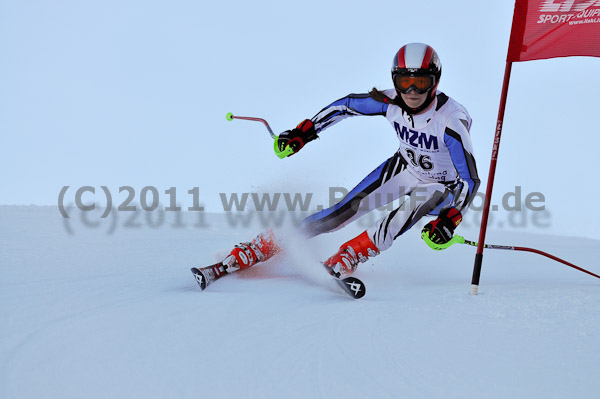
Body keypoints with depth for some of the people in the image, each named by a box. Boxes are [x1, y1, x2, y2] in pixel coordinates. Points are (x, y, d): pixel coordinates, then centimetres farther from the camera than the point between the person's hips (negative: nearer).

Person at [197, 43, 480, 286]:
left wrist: (449, 219, -45)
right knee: (342, 213, -10)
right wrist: (303, 132, -9)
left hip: (441, 185, -2)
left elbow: (470, 179, -31)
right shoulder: (391, 102, -22)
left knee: (402, 218, -37)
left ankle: (339, 264, -27)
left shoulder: (452, 120, -34)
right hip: (404, 167, 3)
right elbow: (346, 104, -6)